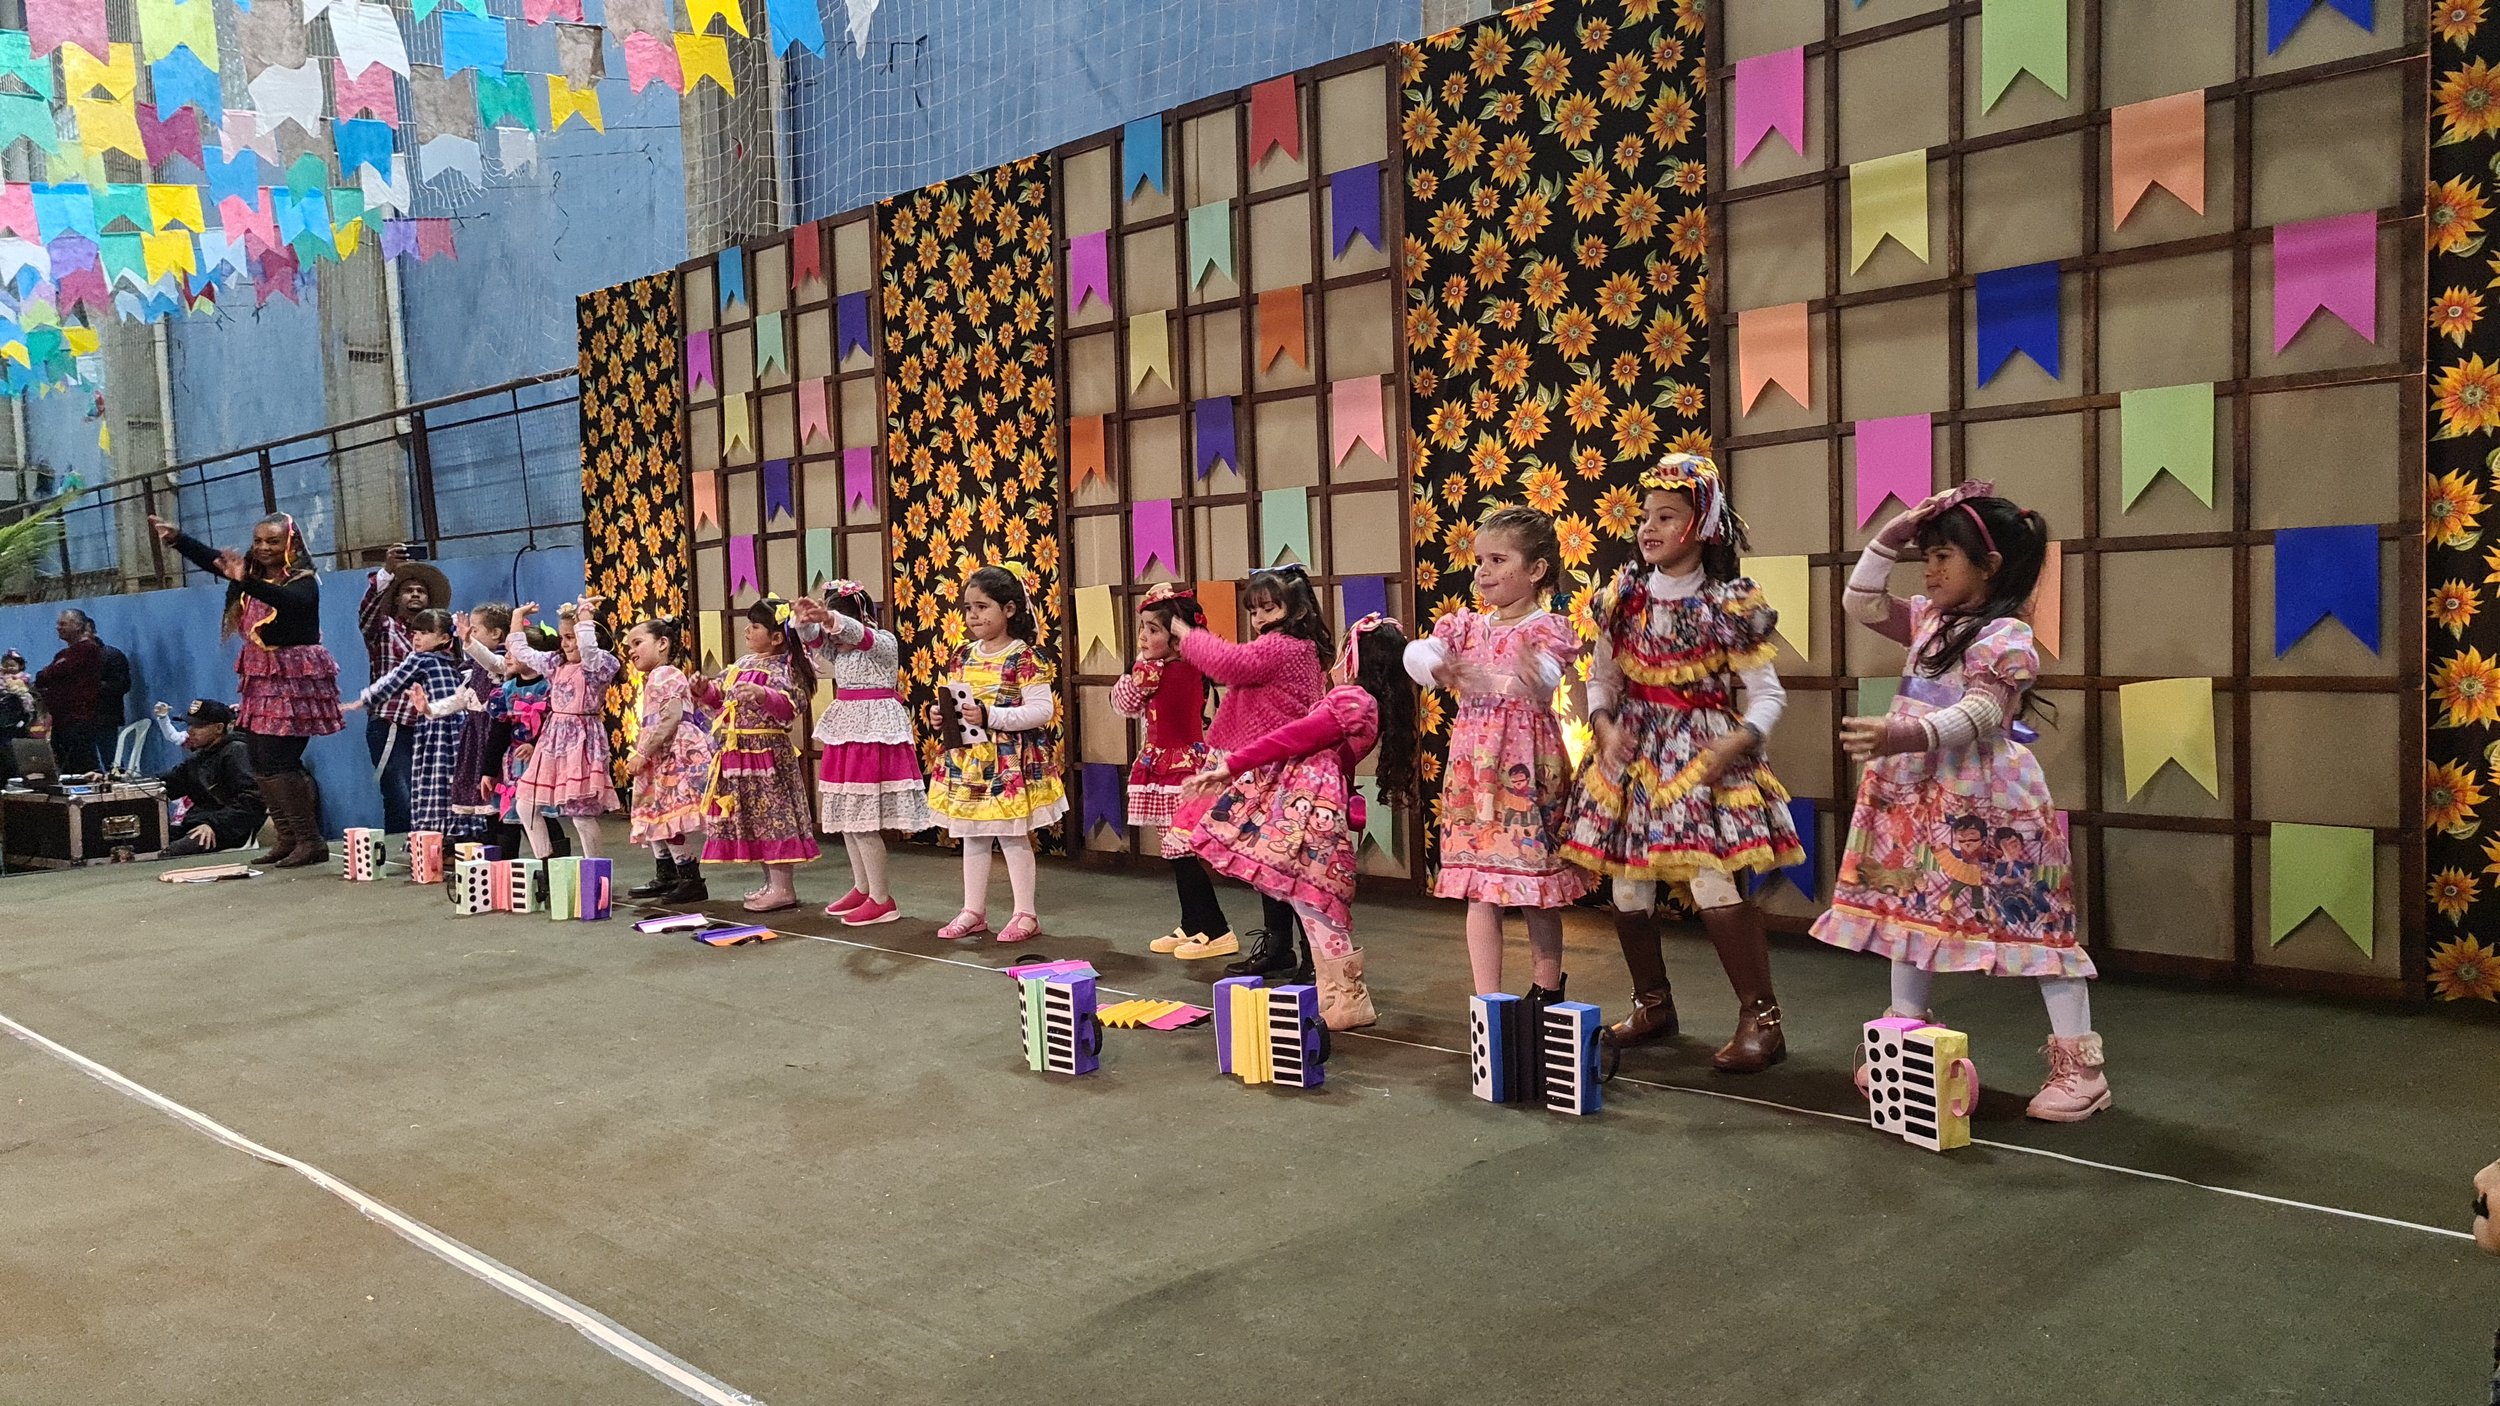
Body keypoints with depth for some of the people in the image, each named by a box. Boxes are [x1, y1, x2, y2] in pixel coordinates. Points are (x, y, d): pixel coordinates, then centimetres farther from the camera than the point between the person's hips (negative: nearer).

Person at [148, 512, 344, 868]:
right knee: (261, 762, 9)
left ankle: (311, 842, -8)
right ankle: (288, 839, 16)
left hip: (294, 680, -8)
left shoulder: (304, 582, -14)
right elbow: (211, 558, 2)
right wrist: (176, 538, -14)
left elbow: (288, 600, -34)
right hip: (262, 679, 8)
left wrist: (245, 582, -49)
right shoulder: (251, 572, 8)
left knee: (278, 760, -13)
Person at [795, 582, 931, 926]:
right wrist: (807, 622, -25)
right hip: (846, 734, 9)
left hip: (874, 735, -9)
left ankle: (882, 899, -3)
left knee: (863, 821, -10)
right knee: (846, 817, 12)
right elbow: (814, 639, -1)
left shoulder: (884, 642, -11)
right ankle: (862, 889, 24)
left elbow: (859, 634, -31)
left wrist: (830, 619, -50)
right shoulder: (839, 648, 12)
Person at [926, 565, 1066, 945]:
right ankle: (974, 912, 24)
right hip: (967, 759, 7)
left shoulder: (1025, 657, -13)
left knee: (1012, 837, 1)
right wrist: (939, 715, -5)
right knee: (972, 837, 14)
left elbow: (1043, 709, -20)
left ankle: (1026, 914, 12)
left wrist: (990, 716, -25)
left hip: (1010, 761, -7)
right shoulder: (963, 656, 8)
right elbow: (953, 702, 18)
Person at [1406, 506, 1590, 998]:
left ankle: (1546, 989, 24)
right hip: (1473, 766, 4)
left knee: (1538, 887, 6)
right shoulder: (1466, 626, 9)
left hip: (1527, 763, -4)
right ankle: (1487, 999, 9)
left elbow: (1544, 682, -24)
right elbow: (1417, 654, -8)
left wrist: (1530, 676, -48)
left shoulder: (1547, 630, -4)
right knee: (1478, 888, 3)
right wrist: (1441, 671, -31)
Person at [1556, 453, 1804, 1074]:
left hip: (1701, 752, -5)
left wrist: (1733, 746, -20)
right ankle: (1653, 1004, 27)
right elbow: (1601, 677, 12)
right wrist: (1606, 726, -7)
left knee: (1713, 884, -15)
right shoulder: (1625, 597, 6)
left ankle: (1762, 1018, -2)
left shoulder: (1728, 605, -7)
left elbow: (1767, 693, -5)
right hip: (1632, 750, 5)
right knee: (1627, 888, 8)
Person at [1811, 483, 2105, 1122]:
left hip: (1986, 803, -9)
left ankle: (2080, 1065, 0)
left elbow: (1974, 717, -26)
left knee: (2030, 921, -5)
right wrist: (1891, 536, 6)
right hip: (1917, 794, 9)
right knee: (1912, 909, 14)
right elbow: (1862, 603, 17)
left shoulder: (2006, 637, -15)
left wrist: (1899, 736, -41)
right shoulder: (1929, 620, 11)